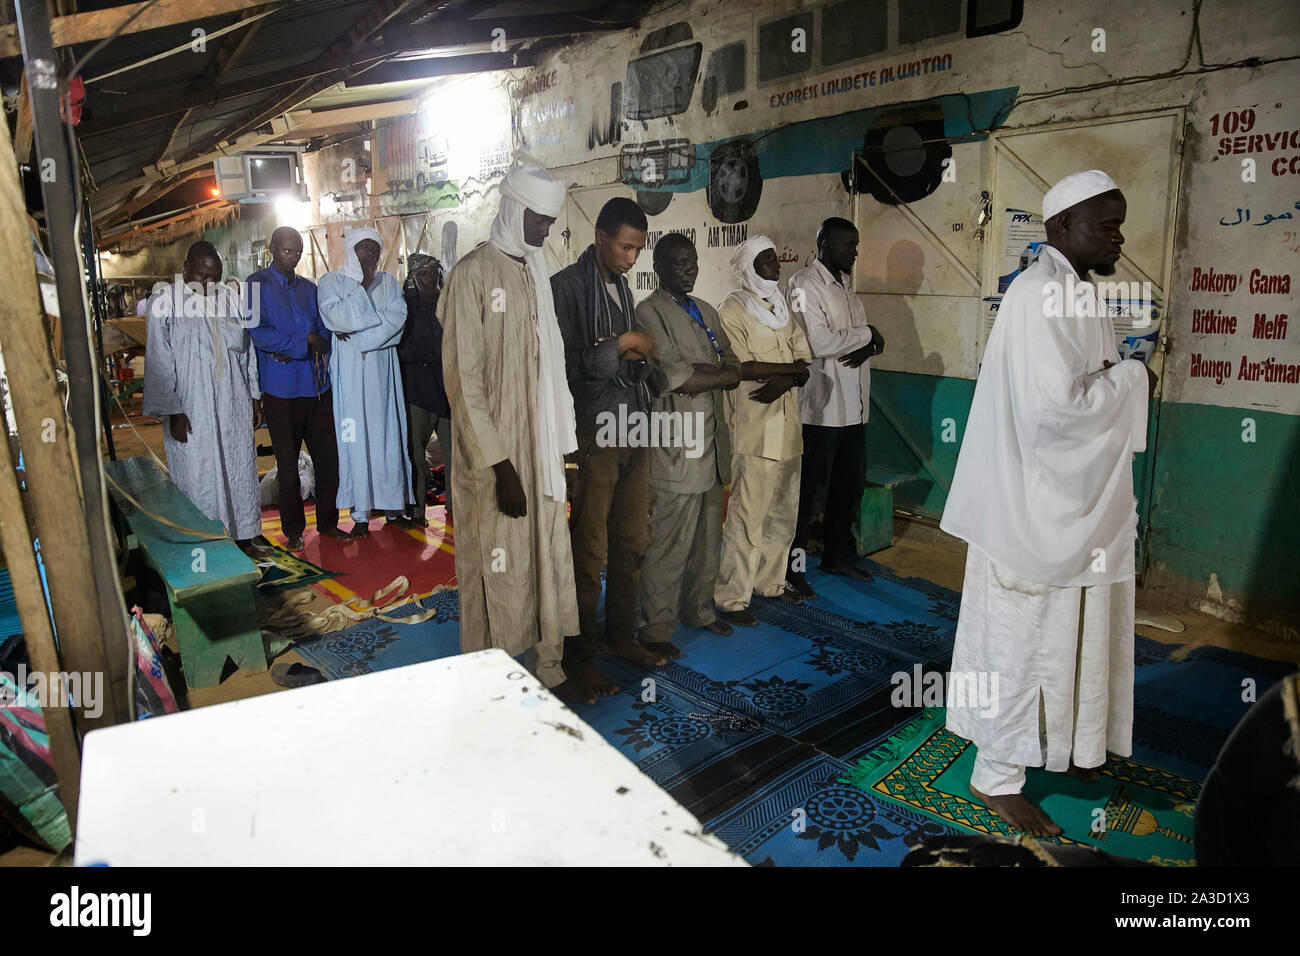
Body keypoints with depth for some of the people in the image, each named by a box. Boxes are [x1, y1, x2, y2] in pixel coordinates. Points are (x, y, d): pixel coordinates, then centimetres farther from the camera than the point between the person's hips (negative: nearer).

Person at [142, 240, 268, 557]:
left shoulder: (229, 297, 6)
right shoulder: (163, 302, -6)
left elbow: (247, 350, 12)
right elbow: (159, 362, -7)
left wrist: (255, 397, 10)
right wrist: (173, 412, -12)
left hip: (234, 404, 4)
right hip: (191, 410, -4)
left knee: (241, 469, 10)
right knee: (198, 477, 1)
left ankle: (243, 536, 24)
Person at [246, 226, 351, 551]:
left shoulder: (309, 288, 17)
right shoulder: (257, 284, 1)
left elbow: (325, 332, 12)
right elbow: (258, 333, -10)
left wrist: (291, 350, -5)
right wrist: (304, 340, -10)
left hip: (317, 384, 4)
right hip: (281, 387, -4)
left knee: (328, 457, 4)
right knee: (287, 464, 4)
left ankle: (327, 522, 17)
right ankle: (293, 530, 15)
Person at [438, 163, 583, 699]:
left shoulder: (537, 275, 14)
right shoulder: (474, 274, -10)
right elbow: (463, 379, -15)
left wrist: (562, 442, 11)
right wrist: (500, 466, -19)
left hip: (541, 448, 7)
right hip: (495, 455, -7)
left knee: (548, 559, 12)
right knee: (497, 570, 1)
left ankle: (547, 669, 27)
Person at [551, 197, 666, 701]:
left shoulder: (622, 286, 17)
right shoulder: (565, 286, -9)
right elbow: (564, 363, -18)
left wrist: (638, 354, 1)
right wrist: (620, 345, -12)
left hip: (633, 432, 8)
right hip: (593, 436, -8)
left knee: (631, 545, 13)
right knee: (589, 554, -1)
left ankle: (622, 636, 28)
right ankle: (578, 654, 13)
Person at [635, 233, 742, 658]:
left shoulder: (706, 311, 19)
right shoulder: (650, 312, -6)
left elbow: (734, 372, 11)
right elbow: (671, 377, -17)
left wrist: (695, 374, -8)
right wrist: (715, 371, -5)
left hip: (711, 441, 8)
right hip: (674, 446, -8)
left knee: (708, 535, 16)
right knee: (669, 543, -4)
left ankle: (699, 609, 33)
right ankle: (656, 629, 8)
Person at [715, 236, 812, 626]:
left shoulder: (783, 308, 17)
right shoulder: (733, 311, -6)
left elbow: (804, 363, 10)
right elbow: (742, 367, -18)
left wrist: (783, 382, -12)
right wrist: (790, 368, -8)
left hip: (787, 426, 8)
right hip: (754, 431, -8)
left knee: (783, 513, 14)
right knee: (747, 517, -6)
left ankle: (770, 580, 30)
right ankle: (732, 597, 3)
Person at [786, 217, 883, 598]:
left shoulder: (846, 285, 17)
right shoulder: (805, 284, -11)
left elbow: (862, 336, 17)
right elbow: (819, 342, -22)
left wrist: (866, 347, -7)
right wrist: (866, 335, -10)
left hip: (852, 406, 9)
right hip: (821, 407, -8)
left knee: (850, 486, 16)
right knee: (811, 491, -1)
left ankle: (838, 554, 32)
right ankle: (792, 566, 12)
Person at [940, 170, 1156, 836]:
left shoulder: (1073, 292, 13)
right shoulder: (1041, 295, -20)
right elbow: (1057, 405, -28)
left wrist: (1118, 380, 1)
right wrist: (1130, 380, -14)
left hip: (1070, 506, 10)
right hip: (1036, 508, -10)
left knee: (1063, 634, 22)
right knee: (1022, 638, 1)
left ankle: (1059, 743, 41)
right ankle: (997, 775, 17)